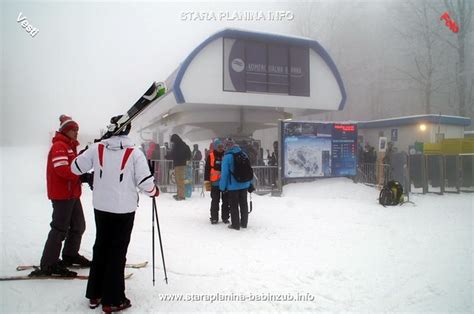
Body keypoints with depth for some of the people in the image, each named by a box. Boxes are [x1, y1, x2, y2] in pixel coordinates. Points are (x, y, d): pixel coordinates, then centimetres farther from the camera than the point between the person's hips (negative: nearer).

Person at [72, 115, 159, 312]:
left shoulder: (97, 148, -4)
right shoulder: (134, 153, -13)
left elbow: (76, 168, 3)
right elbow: (145, 183, -15)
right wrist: (154, 192, 6)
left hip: (100, 207, 4)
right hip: (124, 209, -4)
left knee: (101, 247, 18)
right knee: (117, 252, 6)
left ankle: (94, 295, 28)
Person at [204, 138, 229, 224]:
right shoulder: (211, 156, -3)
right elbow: (207, 169, -1)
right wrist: (207, 181, -4)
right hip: (215, 183, -2)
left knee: (226, 201, 9)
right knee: (215, 201, 5)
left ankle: (225, 217, 19)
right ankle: (214, 218, 14)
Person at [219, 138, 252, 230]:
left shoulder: (227, 157, -15)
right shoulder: (243, 154, 2)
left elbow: (224, 173, -14)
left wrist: (222, 187, -5)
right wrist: (250, 183, 18)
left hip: (233, 186, -5)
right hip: (244, 184, 5)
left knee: (234, 205, 7)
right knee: (243, 204, 16)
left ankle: (235, 224, 12)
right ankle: (244, 223, 26)